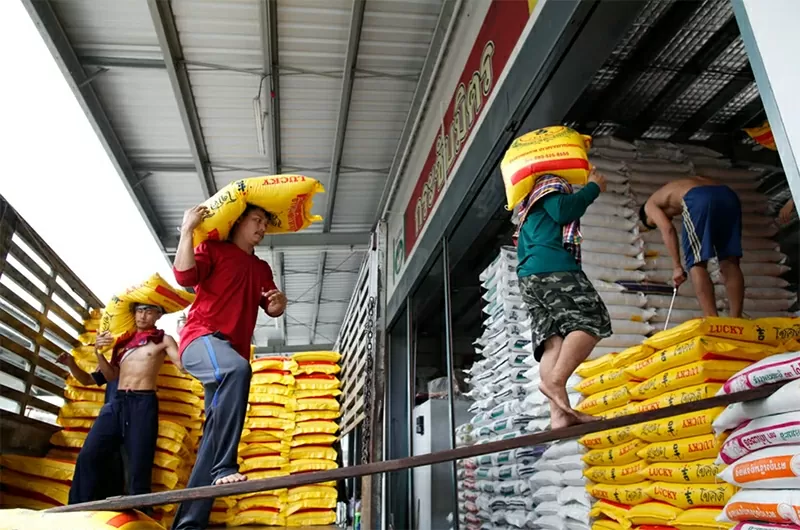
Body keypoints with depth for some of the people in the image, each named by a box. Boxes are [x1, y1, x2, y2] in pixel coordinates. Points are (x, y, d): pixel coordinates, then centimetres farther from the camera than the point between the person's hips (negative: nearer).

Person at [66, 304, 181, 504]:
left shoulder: (163, 340, 6)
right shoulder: (123, 340, 18)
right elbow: (111, 376, 18)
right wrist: (98, 352, 3)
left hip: (144, 403, -5)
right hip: (117, 401, 5)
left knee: (138, 465, -5)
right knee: (88, 455, -4)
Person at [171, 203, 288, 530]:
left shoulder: (262, 268, 25)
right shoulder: (213, 249, 9)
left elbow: (271, 309, 21)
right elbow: (184, 276, -9)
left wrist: (279, 303, -2)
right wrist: (188, 229, -11)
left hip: (233, 354, 7)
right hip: (202, 338, -6)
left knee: (214, 439, 0)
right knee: (237, 369, -41)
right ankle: (225, 467, -40)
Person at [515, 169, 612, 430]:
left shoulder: (530, 201, 37)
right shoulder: (551, 183, 11)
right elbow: (563, 211, -8)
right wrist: (594, 188, 5)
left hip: (530, 277, 8)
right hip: (552, 268, -8)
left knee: (553, 340, -7)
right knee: (592, 320, -14)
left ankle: (559, 414, -21)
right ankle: (555, 380, -32)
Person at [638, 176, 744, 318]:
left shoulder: (650, 204, 24)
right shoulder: (681, 186, 43)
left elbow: (667, 230, 6)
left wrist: (677, 266, 3)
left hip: (699, 200, -6)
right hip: (728, 195, 6)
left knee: (696, 264, 0)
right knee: (730, 263, 8)